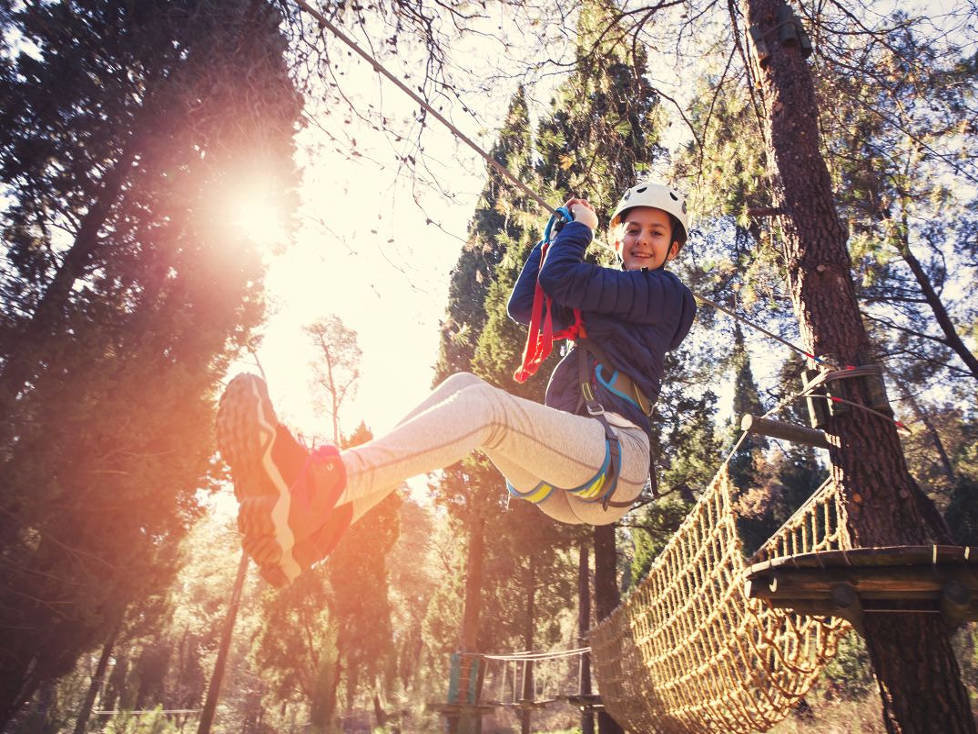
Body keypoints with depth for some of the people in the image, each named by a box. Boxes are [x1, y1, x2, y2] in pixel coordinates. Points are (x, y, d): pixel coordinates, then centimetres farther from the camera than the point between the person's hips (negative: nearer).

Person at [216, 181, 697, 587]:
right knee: (462, 386, -12)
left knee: (482, 404, -29)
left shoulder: (663, 292, 4)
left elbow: (560, 277, -9)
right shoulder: (598, 305, 27)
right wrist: (557, 234, 18)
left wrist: (581, 226, 11)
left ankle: (312, 488, -48)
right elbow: (522, 306, 17)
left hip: (616, 461, -7)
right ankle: (324, 522, -30)